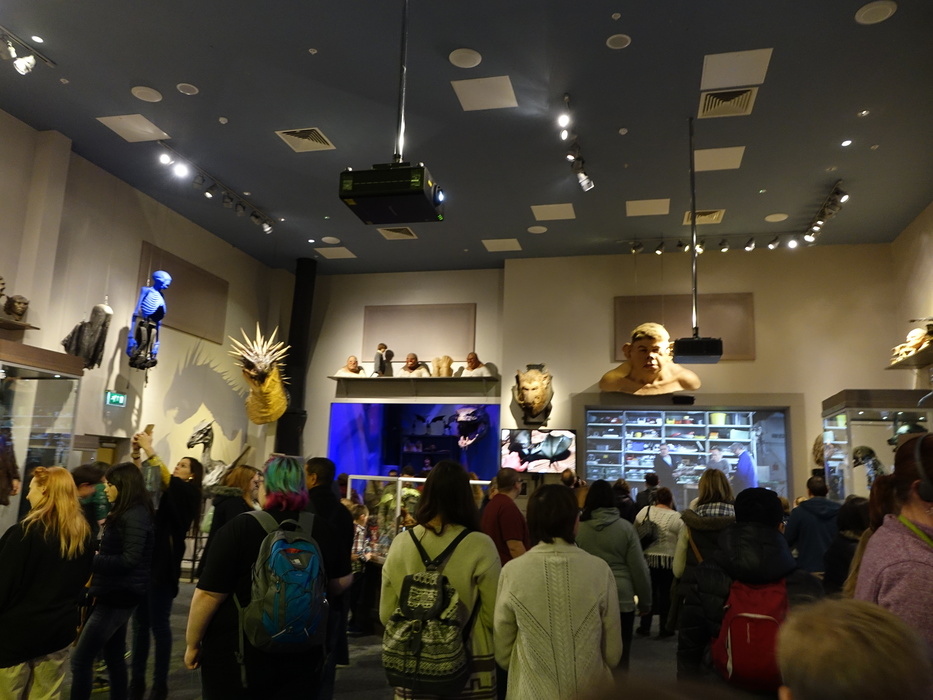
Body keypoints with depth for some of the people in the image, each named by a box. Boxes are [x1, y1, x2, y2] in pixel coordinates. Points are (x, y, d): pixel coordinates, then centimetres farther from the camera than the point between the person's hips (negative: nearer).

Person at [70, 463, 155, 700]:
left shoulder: (134, 516, -19)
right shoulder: (125, 514, 11)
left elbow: (130, 560, -25)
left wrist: (91, 559, -19)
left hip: (119, 596, -10)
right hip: (115, 594, 10)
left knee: (81, 658, -4)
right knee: (114, 656, 18)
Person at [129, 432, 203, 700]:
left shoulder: (187, 494, -5)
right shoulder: (165, 493, 15)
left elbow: (167, 480, -22)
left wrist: (150, 450, -23)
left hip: (163, 565, -6)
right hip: (145, 563, 6)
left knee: (158, 624, 1)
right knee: (140, 622, 11)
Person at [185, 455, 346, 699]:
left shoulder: (240, 528, -17)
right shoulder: (322, 530, -4)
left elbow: (209, 595, -16)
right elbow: (339, 585, 8)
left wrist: (192, 644, -1)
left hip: (239, 657, -3)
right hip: (302, 657, 4)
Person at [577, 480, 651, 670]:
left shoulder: (578, 527, -5)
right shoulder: (625, 527, -5)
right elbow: (639, 568, -2)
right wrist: (645, 601, 10)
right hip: (622, 598, 0)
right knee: (620, 656, 10)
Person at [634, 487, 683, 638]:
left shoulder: (645, 511, -4)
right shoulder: (677, 517, -11)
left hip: (647, 559, 2)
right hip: (669, 561, -2)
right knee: (666, 594, 9)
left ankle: (644, 627, 17)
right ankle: (664, 628, 17)